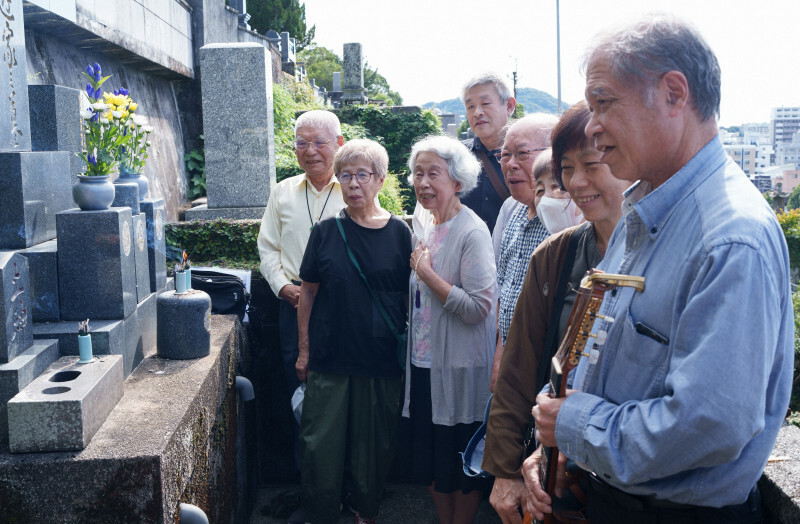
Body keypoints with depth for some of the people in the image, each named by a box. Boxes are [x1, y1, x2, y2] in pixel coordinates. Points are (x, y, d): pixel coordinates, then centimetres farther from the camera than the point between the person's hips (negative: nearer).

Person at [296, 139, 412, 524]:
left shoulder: (399, 233, -1)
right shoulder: (326, 232, -1)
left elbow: (409, 296, 4)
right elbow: (308, 292, 5)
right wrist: (304, 349, 5)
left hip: (381, 361, 0)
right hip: (329, 359, 0)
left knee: (373, 443, 12)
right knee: (320, 444, 4)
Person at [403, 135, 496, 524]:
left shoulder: (472, 232, -15)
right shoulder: (424, 225, 9)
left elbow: (478, 307, -23)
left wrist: (427, 272, -20)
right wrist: (419, 268, 3)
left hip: (460, 368, -7)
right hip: (423, 361, 8)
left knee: (462, 465, 7)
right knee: (429, 459, 17)